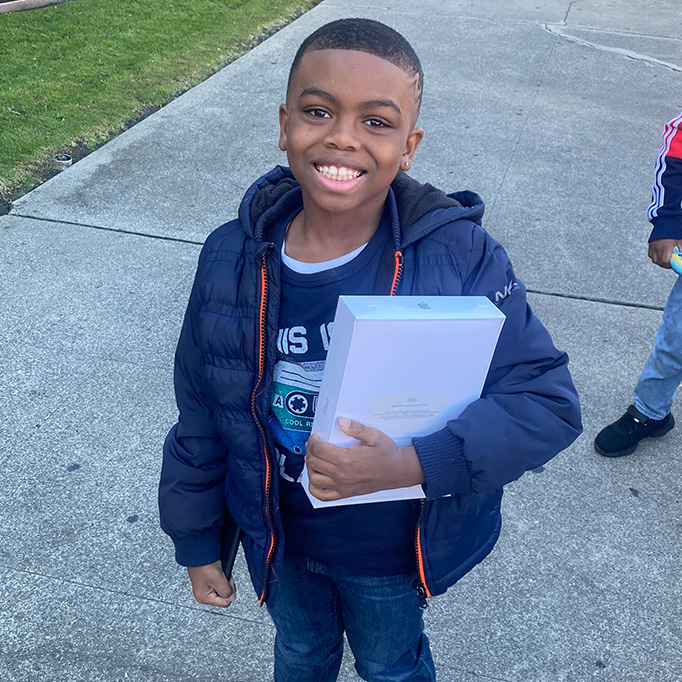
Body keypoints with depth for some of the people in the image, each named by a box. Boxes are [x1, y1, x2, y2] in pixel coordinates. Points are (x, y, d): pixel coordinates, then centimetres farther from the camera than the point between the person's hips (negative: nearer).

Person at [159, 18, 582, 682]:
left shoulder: (460, 257, -25)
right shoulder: (232, 259, -17)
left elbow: (548, 400, -24)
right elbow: (201, 419, -6)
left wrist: (411, 465, -37)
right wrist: (197, 543, 4)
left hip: (394, 550, -2)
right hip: (281, 540, 3)